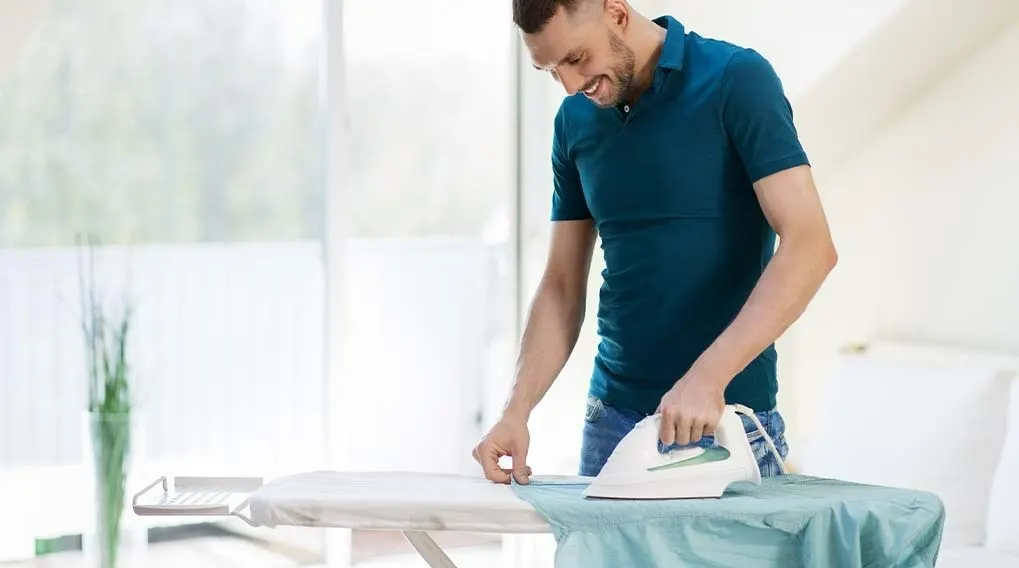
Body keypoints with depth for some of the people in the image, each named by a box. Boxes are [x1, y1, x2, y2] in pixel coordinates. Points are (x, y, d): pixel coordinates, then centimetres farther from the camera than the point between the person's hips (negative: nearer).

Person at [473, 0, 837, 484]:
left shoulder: (736, 79, -11)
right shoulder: (575, 121, 6)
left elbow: (810, 245, -19)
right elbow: (562, 287, 9)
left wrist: (708, 376, -26)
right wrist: (516, 411, -5)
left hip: (727, 423, -5)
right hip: (611, 420, 5)